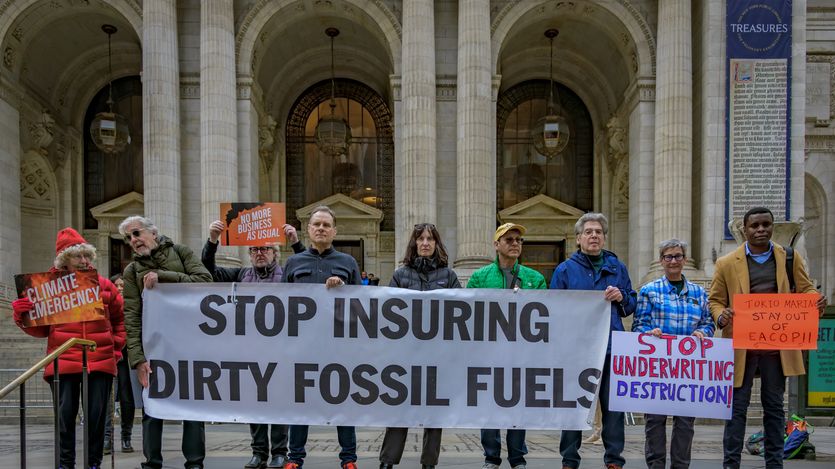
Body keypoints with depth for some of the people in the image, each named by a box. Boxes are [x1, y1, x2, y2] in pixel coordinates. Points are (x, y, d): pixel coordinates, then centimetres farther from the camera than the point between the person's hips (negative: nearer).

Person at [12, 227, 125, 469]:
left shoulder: (104, 285, 8)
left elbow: (120, 318, 18)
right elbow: (40, 329, 8)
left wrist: (117, 345, 9)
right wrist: (22, 314, -10)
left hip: (101, 361, 1)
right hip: (63, 362, -1)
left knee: (96, 415, 7)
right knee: (66, 415, 4)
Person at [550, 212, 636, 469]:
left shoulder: (617, 267, 12)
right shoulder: (565, 269, 3)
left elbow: (632, 303, 15)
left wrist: (621, 298, -5)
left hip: (612, 347, 2)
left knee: (613, 405, 7)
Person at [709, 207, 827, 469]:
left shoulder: (790, 258, 7)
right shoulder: (727, 263, 0)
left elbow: (805, 290, 8)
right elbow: (715, 300, 4)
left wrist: (817, 302, -15)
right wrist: (721, 317, -17)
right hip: (741, 345, -2)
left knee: (774, 406, 13)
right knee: (737, 406, 4)